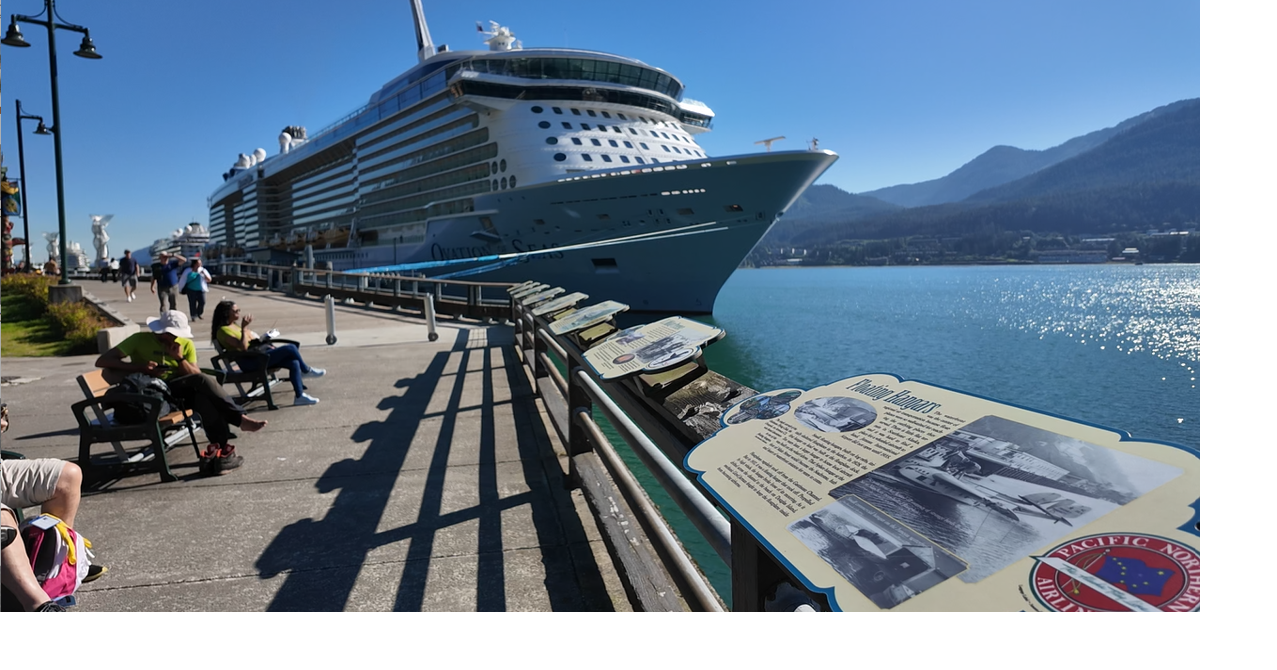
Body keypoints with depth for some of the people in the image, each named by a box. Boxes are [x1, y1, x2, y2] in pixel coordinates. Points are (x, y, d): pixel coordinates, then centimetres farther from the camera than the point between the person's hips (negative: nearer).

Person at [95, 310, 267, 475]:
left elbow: (196, 376, 3)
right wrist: (141, 367, -15)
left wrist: (180, 358, -14)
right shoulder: (140, 340, 2)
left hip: (181, 393, 4)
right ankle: (240, 417, -33)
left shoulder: (186, 344, 12)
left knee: (203, 396, -34)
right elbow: (103, 361, -4)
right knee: (202, 380, -32)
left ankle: (220, 448, -37)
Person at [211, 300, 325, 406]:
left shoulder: (233, 326, 19)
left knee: (294, 363, -10)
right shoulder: (223, 330, -10)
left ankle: (300, 396, -8)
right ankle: (306, 370, 8)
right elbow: (243, 347, -21)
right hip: (249, 362, -10)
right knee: (291, 349, -19)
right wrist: (244, 327, -19)